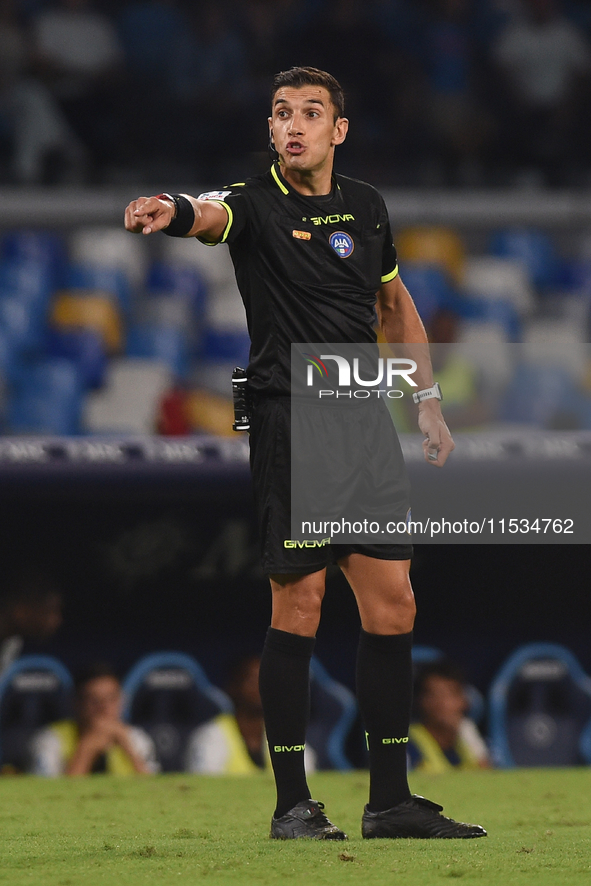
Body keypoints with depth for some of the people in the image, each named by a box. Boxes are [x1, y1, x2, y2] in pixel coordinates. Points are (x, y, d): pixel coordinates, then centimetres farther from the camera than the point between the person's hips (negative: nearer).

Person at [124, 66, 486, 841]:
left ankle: (390, 799, 12)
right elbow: (213, 215, -31)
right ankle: (293, 802, 0)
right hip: (288, 421, -6)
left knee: (391, 602, 4)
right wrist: (173, 211, -54)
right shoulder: (256, 204, -7)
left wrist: (427, 400, 22)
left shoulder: (366, 206, 11)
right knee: (300, 603, -7)